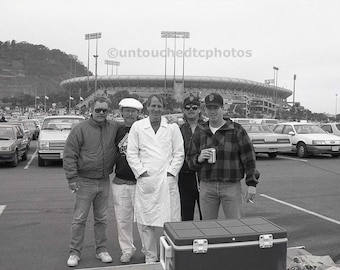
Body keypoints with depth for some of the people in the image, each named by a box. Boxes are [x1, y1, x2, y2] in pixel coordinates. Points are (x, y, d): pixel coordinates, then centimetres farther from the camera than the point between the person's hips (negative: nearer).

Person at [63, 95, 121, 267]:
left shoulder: (114, 129, 3)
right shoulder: (80, 129, -7)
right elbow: (69, 155, -7)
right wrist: (72, 177, -12)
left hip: (104, 181, 3)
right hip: (85, 181, -3)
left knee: (101, 218, 14)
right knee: (79, 219, 3)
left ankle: (101, 249, 27)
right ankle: (75, 252, 17)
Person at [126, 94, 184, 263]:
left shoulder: (173, 127, 8)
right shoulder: (137, 127, 7)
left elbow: (179, 154, 6)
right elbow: (131, 154, 5)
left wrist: (170, 172, -4)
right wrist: (142, 172, -4)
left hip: (168, 180, 0)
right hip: (145, 180, 0)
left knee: (170, 222, 1)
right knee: (145, 223, 6)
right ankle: (150, 257, 22)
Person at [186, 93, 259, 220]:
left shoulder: (237, 130, 0)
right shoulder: (199, 133, 10)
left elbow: (249, 159, -2)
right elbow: (190, 160, 12)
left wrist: (251, 184, -7)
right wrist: (199, 158, -10)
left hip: (232, 187, -3)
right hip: (206, 187, 3)